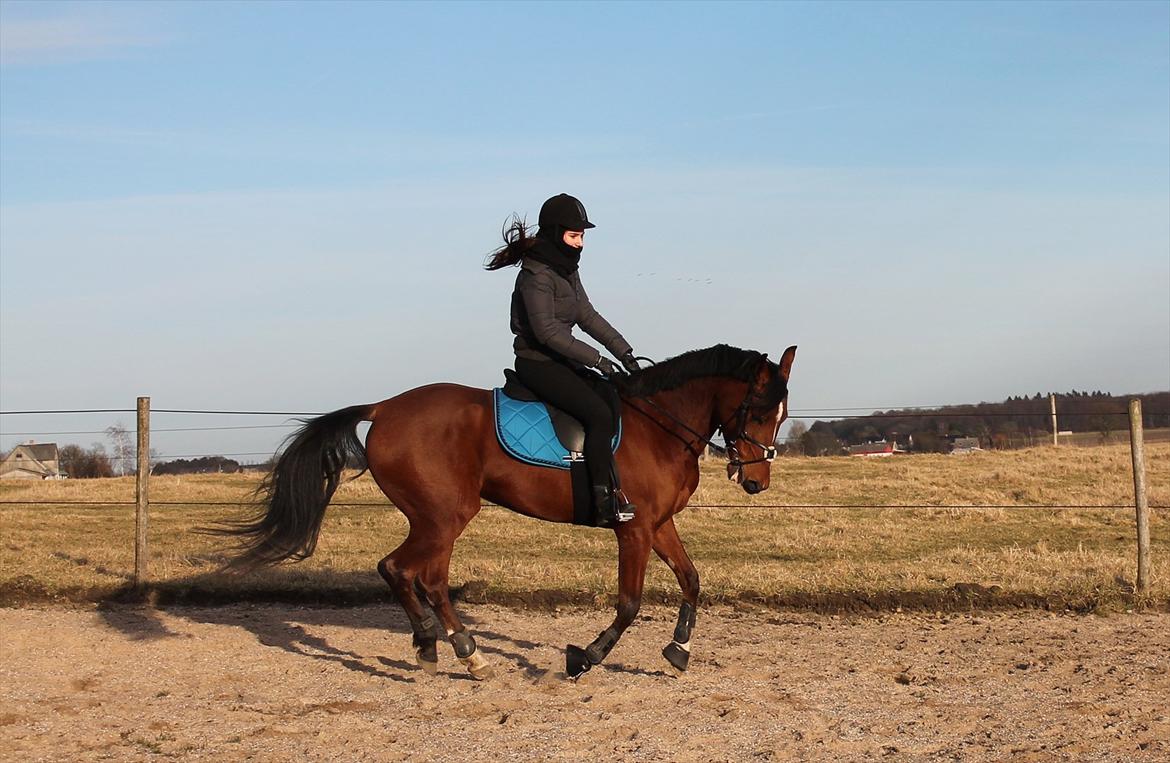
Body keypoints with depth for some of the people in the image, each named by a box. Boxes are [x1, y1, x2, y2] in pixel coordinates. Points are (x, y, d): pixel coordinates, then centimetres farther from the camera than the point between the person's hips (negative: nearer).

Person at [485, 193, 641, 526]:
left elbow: (587, 315, 15)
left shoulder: (567, 268, 12)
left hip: (559, 361, 10)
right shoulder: (536, 274, -17)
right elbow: (546, 330, -24)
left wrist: (623, 350, 6)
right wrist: (595, 359, -25)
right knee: (599, 413, -24)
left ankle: (615, 486, 6)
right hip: (537, 364, -10)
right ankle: (605, 501, -23)